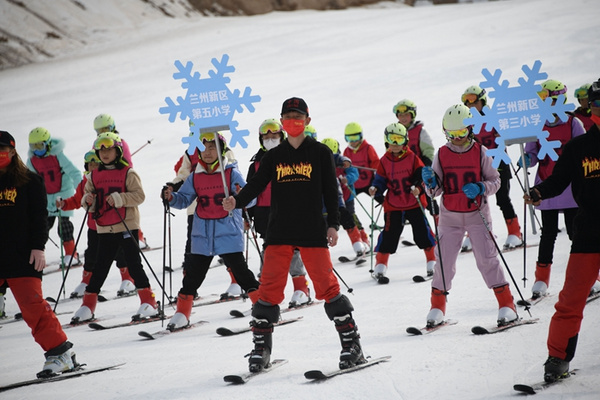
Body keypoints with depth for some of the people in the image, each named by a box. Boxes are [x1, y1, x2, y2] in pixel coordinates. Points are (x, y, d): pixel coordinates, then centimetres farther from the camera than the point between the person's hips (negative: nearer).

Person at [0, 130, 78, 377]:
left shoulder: (29, 181, 3)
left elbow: (39, 216, 0)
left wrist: (38, 246, -9)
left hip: (21, 255, -4)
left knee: (32, 305, -12)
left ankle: (59, 352, -6)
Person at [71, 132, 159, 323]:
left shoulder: (128, 173, -3)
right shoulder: (94, 176, 11)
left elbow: (139, 195, -10)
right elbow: (86, 198, 12)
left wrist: (120, 199, -24)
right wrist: (88, 200, -11)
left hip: (127, 226, -4)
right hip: (105, 229, 4)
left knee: (134, 264, -5)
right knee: (100, 267, 8)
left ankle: (149, 304, 0)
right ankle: (87, 307, 13)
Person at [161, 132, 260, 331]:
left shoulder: (232, 173, -4)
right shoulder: (195, 177, 8)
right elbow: (184, 199, 9)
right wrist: (171, 197, -12)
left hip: (228, 234, -4)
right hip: (202, 236, 4)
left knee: (240, 271, -7)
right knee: (193, 275, 9)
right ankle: (181, 314, 21)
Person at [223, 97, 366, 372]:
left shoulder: (320, 153, 6)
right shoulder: (273, 156, 12)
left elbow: (330, 190, 4)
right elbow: (256, 184, 2)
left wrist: (333, 224, -5)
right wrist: (237, 201, -17)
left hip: (312, 231, -2)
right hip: (279, 232, 2)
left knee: (326, 286, -6)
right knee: (269, 288, -2)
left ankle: (352, 345, 2)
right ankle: (261, 348, 8)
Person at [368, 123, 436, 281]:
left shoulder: (412, 158, -3)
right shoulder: (384, 161, 2)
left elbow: (421, 175, -3)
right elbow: (381, 180, 4)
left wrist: (418, 188, -22)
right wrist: (375, 189, -17)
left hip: (414, 202, -1)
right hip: (393, 204, 1)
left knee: (422, 230, 0)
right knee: (390, 233, -1)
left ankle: (432, 261, 14)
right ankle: (380, 264, 10)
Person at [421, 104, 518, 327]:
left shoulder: (480, 152, -3)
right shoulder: (441, 155, 1)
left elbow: (495, 181, -1)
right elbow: (436, 191, 4)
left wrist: (481, 188, -20)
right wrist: (430, 183, -18)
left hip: (477, 214, -2)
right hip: (450, 216, 2)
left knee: (487, 258, -7)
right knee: (444, 260, -1)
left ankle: (507, 304, 1)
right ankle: (437, 307, 13)